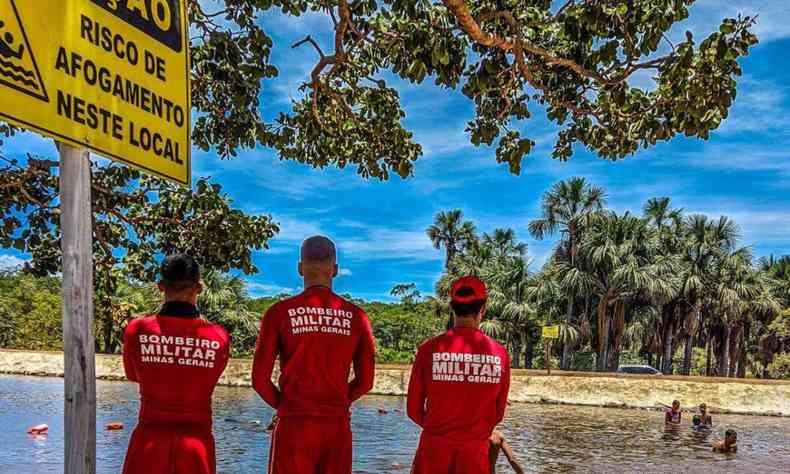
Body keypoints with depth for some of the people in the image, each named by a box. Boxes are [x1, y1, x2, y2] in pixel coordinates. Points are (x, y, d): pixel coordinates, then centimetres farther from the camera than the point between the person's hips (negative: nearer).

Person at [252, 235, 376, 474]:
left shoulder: (280, 312, -3)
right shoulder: (356, 316, 3)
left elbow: (259, 379, -4)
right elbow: (365, 382, 6)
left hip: (294, 425, -2)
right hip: (338, 426, 2)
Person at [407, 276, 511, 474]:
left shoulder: (430, 348, -9)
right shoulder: (499, 354, -6)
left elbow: (414, 410, -2)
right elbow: (499, 413, 3)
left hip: (435, 448, -1)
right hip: (475, 450, 1)